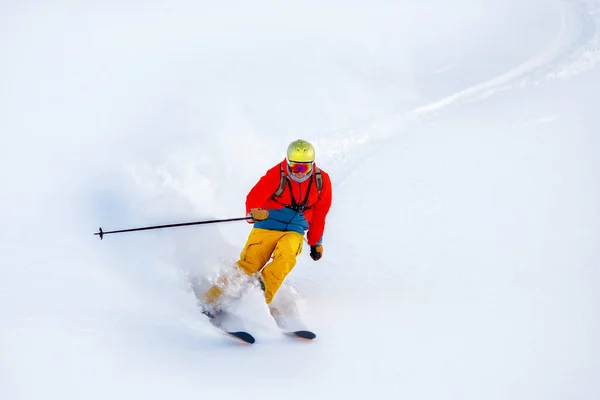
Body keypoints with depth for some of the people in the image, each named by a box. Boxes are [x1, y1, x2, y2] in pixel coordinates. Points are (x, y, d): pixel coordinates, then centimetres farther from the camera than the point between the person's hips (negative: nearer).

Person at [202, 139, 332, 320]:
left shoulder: (322, 181, 0)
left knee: (285, 257, -30)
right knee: (248, 265, -16)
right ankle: (212, 300, -11)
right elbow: (254, 197, -19)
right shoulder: (276, 174, -11)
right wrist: (254, 212, -42)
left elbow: (319, 215, 13)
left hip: (294, 231, 2)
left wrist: (316, 242, 19)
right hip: (267, 226, -2)